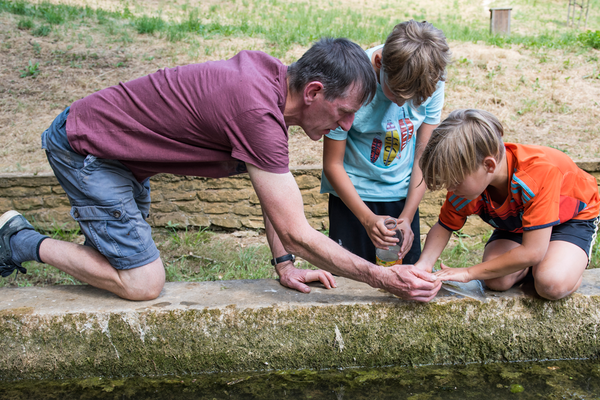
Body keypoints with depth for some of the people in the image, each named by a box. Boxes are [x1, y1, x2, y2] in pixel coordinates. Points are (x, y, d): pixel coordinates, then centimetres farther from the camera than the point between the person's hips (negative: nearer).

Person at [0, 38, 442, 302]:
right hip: (82, 149, -9)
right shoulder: (259, 114, -33)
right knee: (142, 283, -9)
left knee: (133, 257, 16)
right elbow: (297, 234, -29)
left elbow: (272, 180, 4)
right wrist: (383, 278, -23)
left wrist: (284, 265, 1)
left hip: (120, 151, 9)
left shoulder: (273, 74, -5)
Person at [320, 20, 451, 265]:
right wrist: (368, 219, -21)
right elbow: (332, 164, -14)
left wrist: (407, 218, -9)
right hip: (352, 193, -3)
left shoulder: (431, 83, -13)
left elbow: (423, 154, -4)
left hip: (403, 194, 3)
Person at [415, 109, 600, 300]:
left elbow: (532, 252, -40)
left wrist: (469, 273, -34)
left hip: (575, 214, -4)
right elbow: (443, 227, -8)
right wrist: (424, 264, -30)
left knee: (552, 284, -31)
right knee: (496, 281, -23)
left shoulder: (539, 171, -43)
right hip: (516, 222, 4)